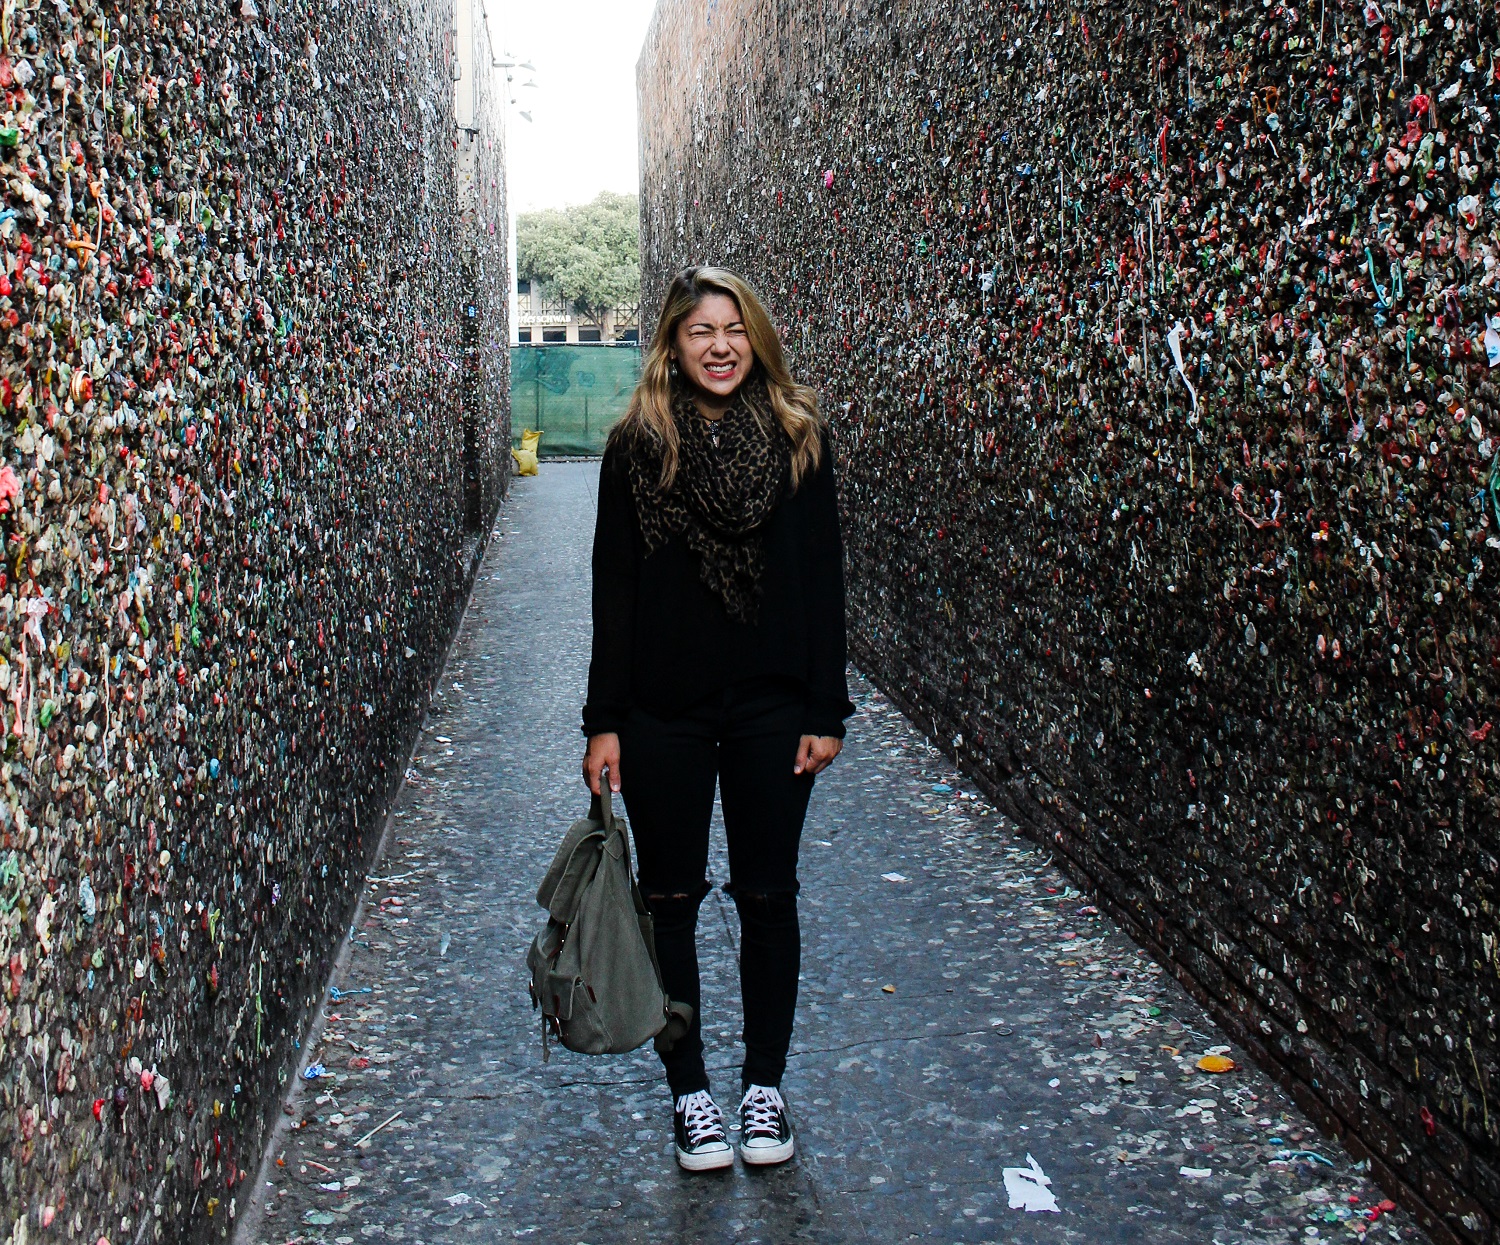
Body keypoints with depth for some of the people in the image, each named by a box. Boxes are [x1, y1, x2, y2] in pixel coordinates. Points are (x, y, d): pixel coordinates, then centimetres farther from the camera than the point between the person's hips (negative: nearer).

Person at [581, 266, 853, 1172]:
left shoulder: (800, 436, 1)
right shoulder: (638, 445, -1)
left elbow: (824, 579, 1)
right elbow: (614, 586, 0)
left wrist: (827, 710, -3)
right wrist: (605, 721, -4)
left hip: (771, 707, 0)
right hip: (664, 712, 0)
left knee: (769, 896, 9)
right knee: (671, 899, 8)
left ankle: (765, 1085, 26)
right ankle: (690, 1089, 23)